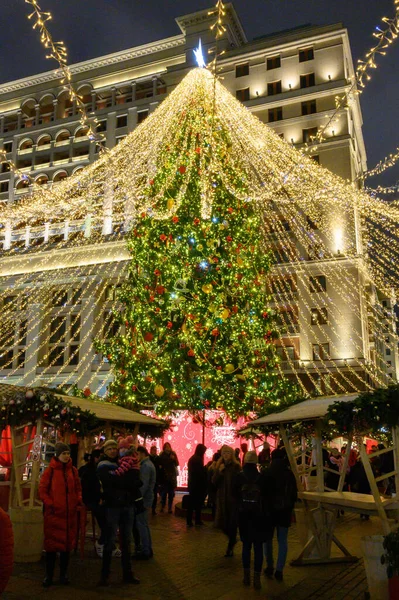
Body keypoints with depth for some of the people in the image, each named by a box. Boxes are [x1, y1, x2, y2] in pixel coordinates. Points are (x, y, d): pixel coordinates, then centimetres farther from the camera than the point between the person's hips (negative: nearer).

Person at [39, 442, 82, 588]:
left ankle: (63, 574, 22)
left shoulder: (73, 470, 6)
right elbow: (42, 490, -6)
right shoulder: (50, 471, -6)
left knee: (67, 543, 10)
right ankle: (49, 575, 15)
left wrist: (78, 500, -3)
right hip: (53, 513, -4)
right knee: (52, 543, 3)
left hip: (70, 513, 4)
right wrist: (50, 504, -14)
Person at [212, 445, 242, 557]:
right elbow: (214, 482, -1)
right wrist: (219, 471, -14)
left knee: (232, 523, 0)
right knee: (222, 523, 7)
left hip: (233, 498, -4)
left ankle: (230, 548, 18)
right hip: (222, 498, 4)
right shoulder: (220, 466, 5)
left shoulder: (236, 466, -7)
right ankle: (232, 540, 35)